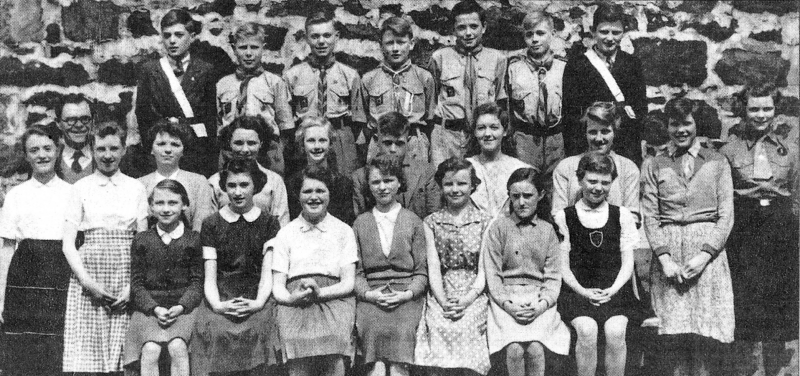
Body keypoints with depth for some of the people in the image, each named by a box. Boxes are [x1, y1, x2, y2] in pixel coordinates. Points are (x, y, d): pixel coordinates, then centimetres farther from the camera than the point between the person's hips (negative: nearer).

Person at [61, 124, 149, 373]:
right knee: (87, 356, -4)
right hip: (88, 271, -1)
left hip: (126, 274, 1)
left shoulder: (136, 188, 9)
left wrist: (134, 285, -5)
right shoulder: (81, 188, 7)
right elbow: (67, 244, 2)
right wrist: (88, 282, -10)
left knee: (124, 354, -2)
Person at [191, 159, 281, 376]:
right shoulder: (211, 224, 15)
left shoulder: (269, 223, 13)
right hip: (220, 303, 1)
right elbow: (210, 276, 8)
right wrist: (217, 305, -11)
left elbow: (268, 272, 5)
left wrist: (258, 303, -12)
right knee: (216, 331, -24)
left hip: (256, 303, 0)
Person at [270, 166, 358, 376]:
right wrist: (292, 298, -13)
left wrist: (320, 293, -12)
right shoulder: (286, 233, 17)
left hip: (334, 302, 0)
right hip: (295, 310, 1)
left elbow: (348, 283, 7)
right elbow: (277, 286, 10)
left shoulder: (343, 231, 15)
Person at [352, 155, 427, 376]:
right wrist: (370, 294, -7)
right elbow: (356, 272, 11)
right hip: (371, 297, 1)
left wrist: (406, 294, -8)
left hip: (406, 297, -1)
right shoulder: (361, 223, 17)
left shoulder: (413, 221, 14)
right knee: (374, 327, -29)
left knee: (401, 331, -30)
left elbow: (422, 272, 9)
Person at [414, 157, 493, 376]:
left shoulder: (485, 222, 10)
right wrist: (444, 302, -10)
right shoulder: (431, 223, 14)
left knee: (465, 327, -27)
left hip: (475, 295, -1)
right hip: (441, 297, 1)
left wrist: (467, 300, -13)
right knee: (439, 328, -25)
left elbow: (484, 269, 2)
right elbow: (433, 267, 5)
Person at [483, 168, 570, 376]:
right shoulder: (498, 227, 7)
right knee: (514, 349, -26)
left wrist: (541, 305, -12)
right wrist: (509, 305, -12)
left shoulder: (547, 231, 13)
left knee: (535, 349, -25)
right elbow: (492, 274, 2)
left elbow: (553, 277, 7)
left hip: (539, 300, 1)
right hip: (506, 300, -1)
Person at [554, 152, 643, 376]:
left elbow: (627, 262, 8)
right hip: (577, 291, -1)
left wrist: (613, 289, -9)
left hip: (615, 291, 1)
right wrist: (582, 291, -11)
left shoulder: (622, 216, 14)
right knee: (587, 330, -29)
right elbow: (563, 266, 4)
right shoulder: (564, 217, 8)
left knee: (615, 331, -27)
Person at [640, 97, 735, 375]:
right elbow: (649, 215, 5)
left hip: (708, 249, 0)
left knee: (704, 334, -6)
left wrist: (705, 255, -9)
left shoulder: (717, 162, 12)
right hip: (667, 250, 0)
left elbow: (726, 214, 5)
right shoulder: (653, 165, 13)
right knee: (673, 335, -5)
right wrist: (664, 257, -9)